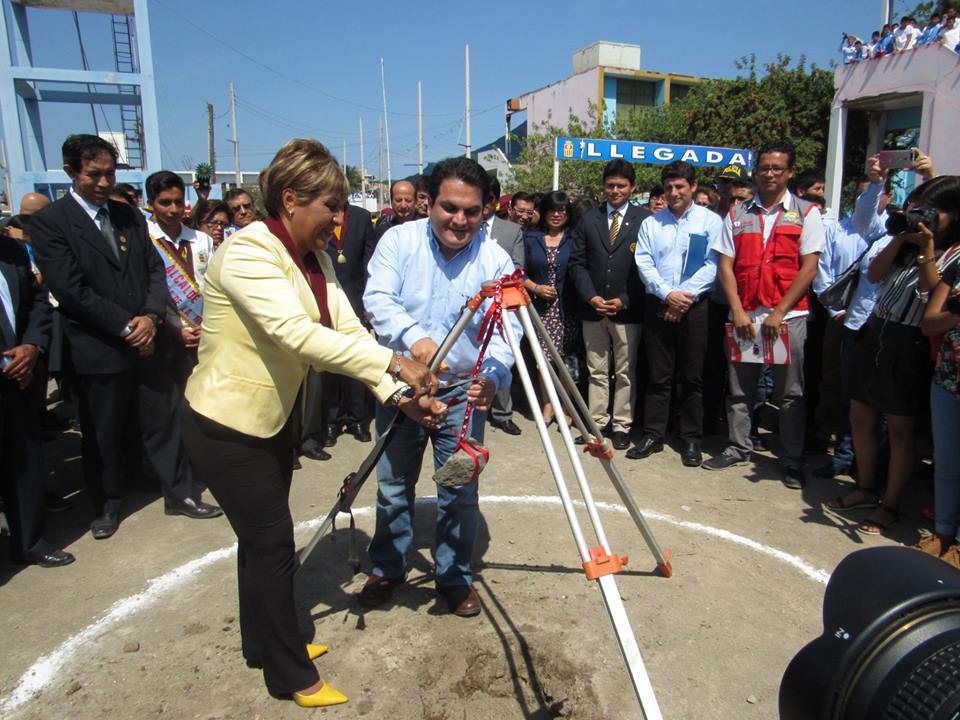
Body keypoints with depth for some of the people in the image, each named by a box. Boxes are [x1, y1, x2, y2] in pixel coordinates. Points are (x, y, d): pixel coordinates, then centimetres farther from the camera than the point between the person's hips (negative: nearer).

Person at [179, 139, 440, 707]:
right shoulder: (247, 252, -24)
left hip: (273, 416, 8)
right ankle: (292, 676, 21)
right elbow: (298, 333, -35)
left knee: (263, 538, 20)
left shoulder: (315, 256, 2)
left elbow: (348, 329, -5)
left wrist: (399, 393, -17)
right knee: (273, 543, 2)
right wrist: (392, 361, -37)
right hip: (226, 424, -8)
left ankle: (265, 643, 41)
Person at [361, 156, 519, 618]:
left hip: (463, 388, 0)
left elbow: (506, 326, -15)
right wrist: (414, 337, -38)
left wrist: (493, 375, -35)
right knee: (393, 483, 14)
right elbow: (378, 299, -18)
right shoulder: (399, 240, -6)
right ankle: (387, 568, 35)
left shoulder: (495, 259, -7)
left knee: (460, 489, 5)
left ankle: (455, 576, 27)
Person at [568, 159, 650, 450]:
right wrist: (590, 296, -7)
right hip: (593, 308, 3)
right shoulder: (588, 220, 9)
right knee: (596, 372, 10)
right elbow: (577, 263, 6)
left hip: (628, 310, -3)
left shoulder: (645, 220, -1)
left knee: (625, 373, 5)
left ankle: (621, 426, 15)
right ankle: (596, 423, 18)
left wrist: (624, 300, -11)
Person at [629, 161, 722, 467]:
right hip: (658, 305, 2)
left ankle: (691, 440, 13)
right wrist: (667, 294, -12)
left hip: (694, 307, -2)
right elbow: (644, 263, 1)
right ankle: (652, 435, 13)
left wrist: (685, 297, -13)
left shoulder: (711, 221, 4)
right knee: (658, 375, 5)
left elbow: (712, 265, -4)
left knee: (692, 376, 4)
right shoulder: (651, 223, 11)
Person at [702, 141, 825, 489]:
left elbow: (809, 268, -2)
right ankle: (738, 447, 22)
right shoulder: (737, 215, 11)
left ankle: (792, 461, 12)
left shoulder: (806, 213, 5)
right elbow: (726, 266, 6)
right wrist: (738, 312, -6)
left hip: (788, 316, -2)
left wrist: (779, 313, -10)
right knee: (739, 388, 9)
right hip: (743, 315, 3)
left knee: (790, 393, 3)